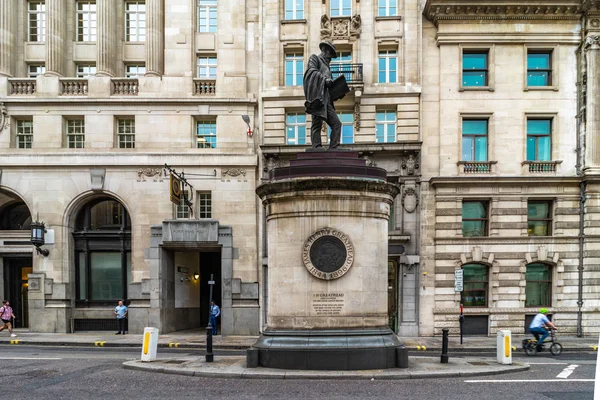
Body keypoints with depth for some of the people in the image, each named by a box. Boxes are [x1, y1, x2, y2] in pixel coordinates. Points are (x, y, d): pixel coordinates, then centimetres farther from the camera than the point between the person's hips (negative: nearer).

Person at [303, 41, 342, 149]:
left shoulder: (326, 65, 34)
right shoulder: (314, 58, 13)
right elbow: (312, 71, -8)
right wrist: (325, 79, -20)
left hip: (326, 99, 8)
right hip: (317, 97, -8)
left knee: (336, 124, -3)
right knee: (317, 123, -15)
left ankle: (333, 149, -8)